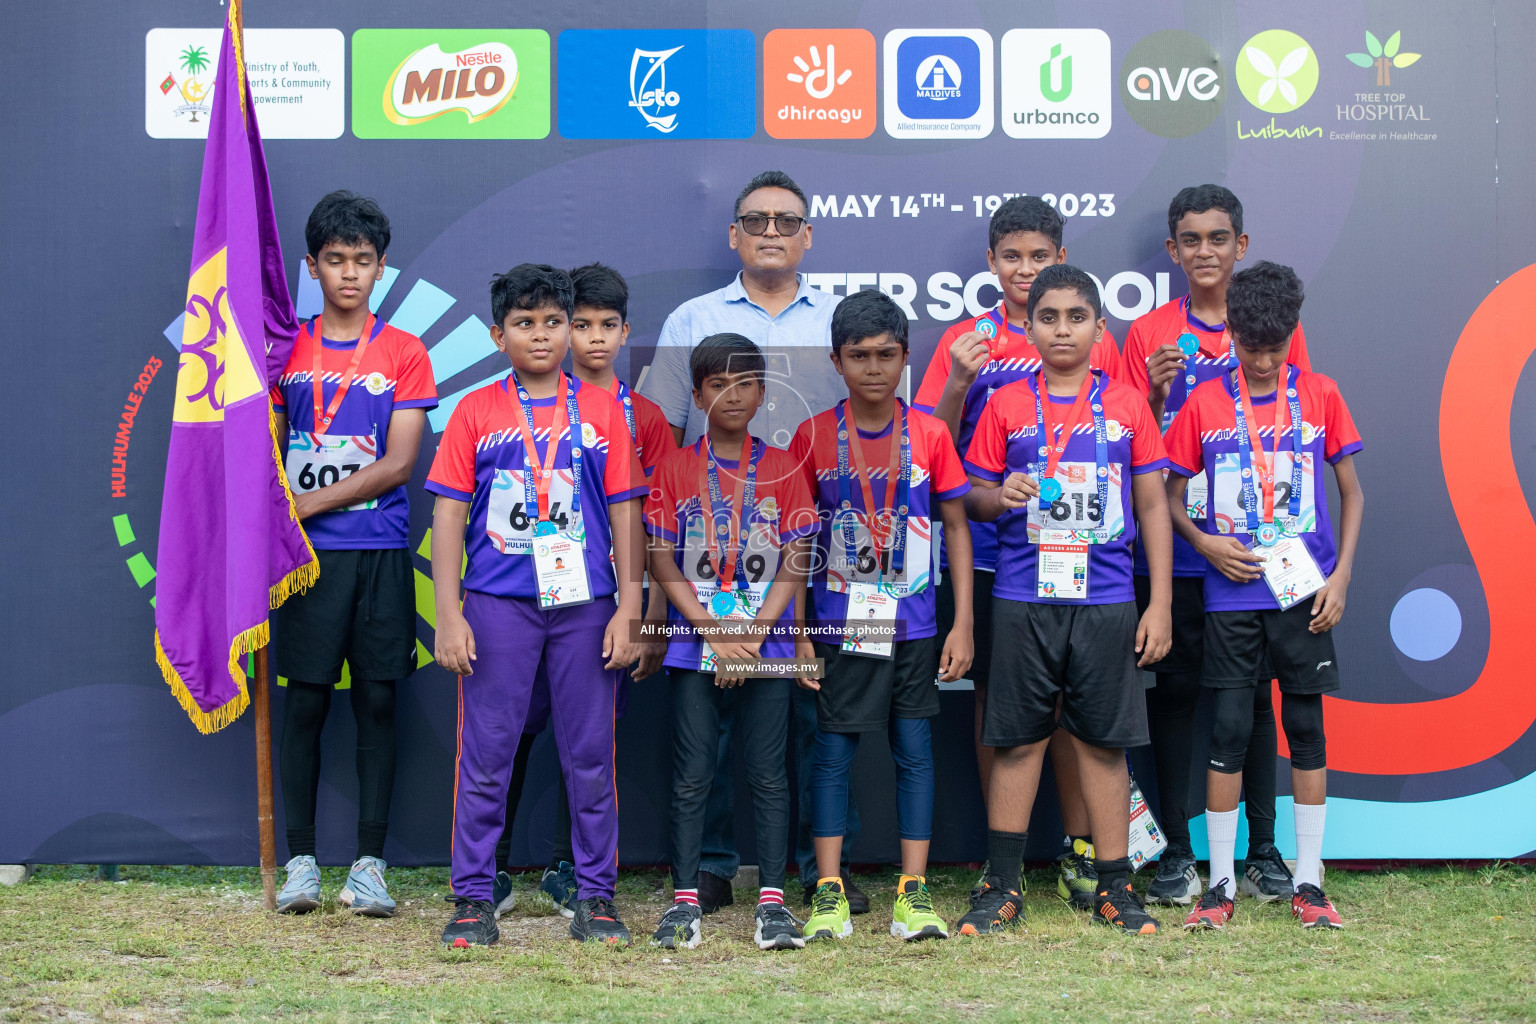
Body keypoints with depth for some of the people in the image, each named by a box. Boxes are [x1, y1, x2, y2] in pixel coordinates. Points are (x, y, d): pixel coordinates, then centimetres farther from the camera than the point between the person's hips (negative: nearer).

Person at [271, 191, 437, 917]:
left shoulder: (403, 353, 4)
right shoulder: (285, 348, 8)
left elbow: (398, 463, -4)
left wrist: (309, 502, -9)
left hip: (381, 550, 0)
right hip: (306, 552, 0)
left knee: (377, 701, 1)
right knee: (305, 702, 0)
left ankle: (369, 864, 6)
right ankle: (300, 861, 8)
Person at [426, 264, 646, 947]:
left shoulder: (603, 410, 8)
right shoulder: (476, 412, 5)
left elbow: (624, 511, 6)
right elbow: (449, 514, 2)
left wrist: (629, 609, 0)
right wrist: (449, 614, -5)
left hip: (585, 604, 1)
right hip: (497, 606, -1)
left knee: (591, 754, 5)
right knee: (485, 755, 1)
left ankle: (596, 897, 13)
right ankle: (473, 898, 10)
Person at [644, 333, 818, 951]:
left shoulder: (782, 469, 5)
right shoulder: (675, 469, 4)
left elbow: (796, 563, 1)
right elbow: (662, 560, -1)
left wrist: (752, 635, -10)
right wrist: (716, 634, -10)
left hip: (767, 646, 0)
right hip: (694, 647, 0)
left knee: (768, 776, 1)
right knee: (691, 778, 1)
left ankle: (772, 901, 6)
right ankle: (685, 900, 7)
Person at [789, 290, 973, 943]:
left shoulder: (930, 434, -1)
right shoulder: (813, 436, -2)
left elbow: (957, 527, 4)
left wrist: (962, 624, -1)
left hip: (914, 625, 1)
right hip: (838, 624, -1)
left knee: (915, 750, 3)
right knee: (833, 751, 1)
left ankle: (913, 894, 9)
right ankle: (829, 894, 8)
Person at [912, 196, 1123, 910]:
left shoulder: (1098, 344, 7)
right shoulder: (967, 342, 5)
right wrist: (958, 383, -13)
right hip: (988, 552, 0)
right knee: (995, 700, 6)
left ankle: (1076, 849, 13)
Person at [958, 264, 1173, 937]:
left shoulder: (1126, 404, 6)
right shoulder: (1006, 405, 6)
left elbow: (1152, 506, 7)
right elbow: (972, 498, 10)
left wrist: (1160, 604, 2)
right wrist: (1001, 496, -14)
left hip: (1105, 602, 0)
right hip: (1022, 601, 0)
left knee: (1104, 743, 3)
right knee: (1017, 741, 3)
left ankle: (1113, 887, 12)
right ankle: (1001, 888, 11)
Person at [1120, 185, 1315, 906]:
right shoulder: (1149, 335, 5)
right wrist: (1156, 395, -14)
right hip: (1171, 548, 0)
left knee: (1254, 694, 4)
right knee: (1174, 691, 3)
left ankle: (1263, 851, 13)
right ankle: (1175, 851, 10)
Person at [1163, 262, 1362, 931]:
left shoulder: (1320, 396, 4)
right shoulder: (1204, 403, 2)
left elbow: (1351, 492, 8)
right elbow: (1169, 494, 8)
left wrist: (1341, 576, -2)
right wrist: (1204, 543, -9)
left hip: (1304, 590, 1)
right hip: (1232, 592, 0)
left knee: (1306, 727, 4)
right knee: (1229, 727, -1)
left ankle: (1309, 884, 11)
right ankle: (1220, 884, 7)